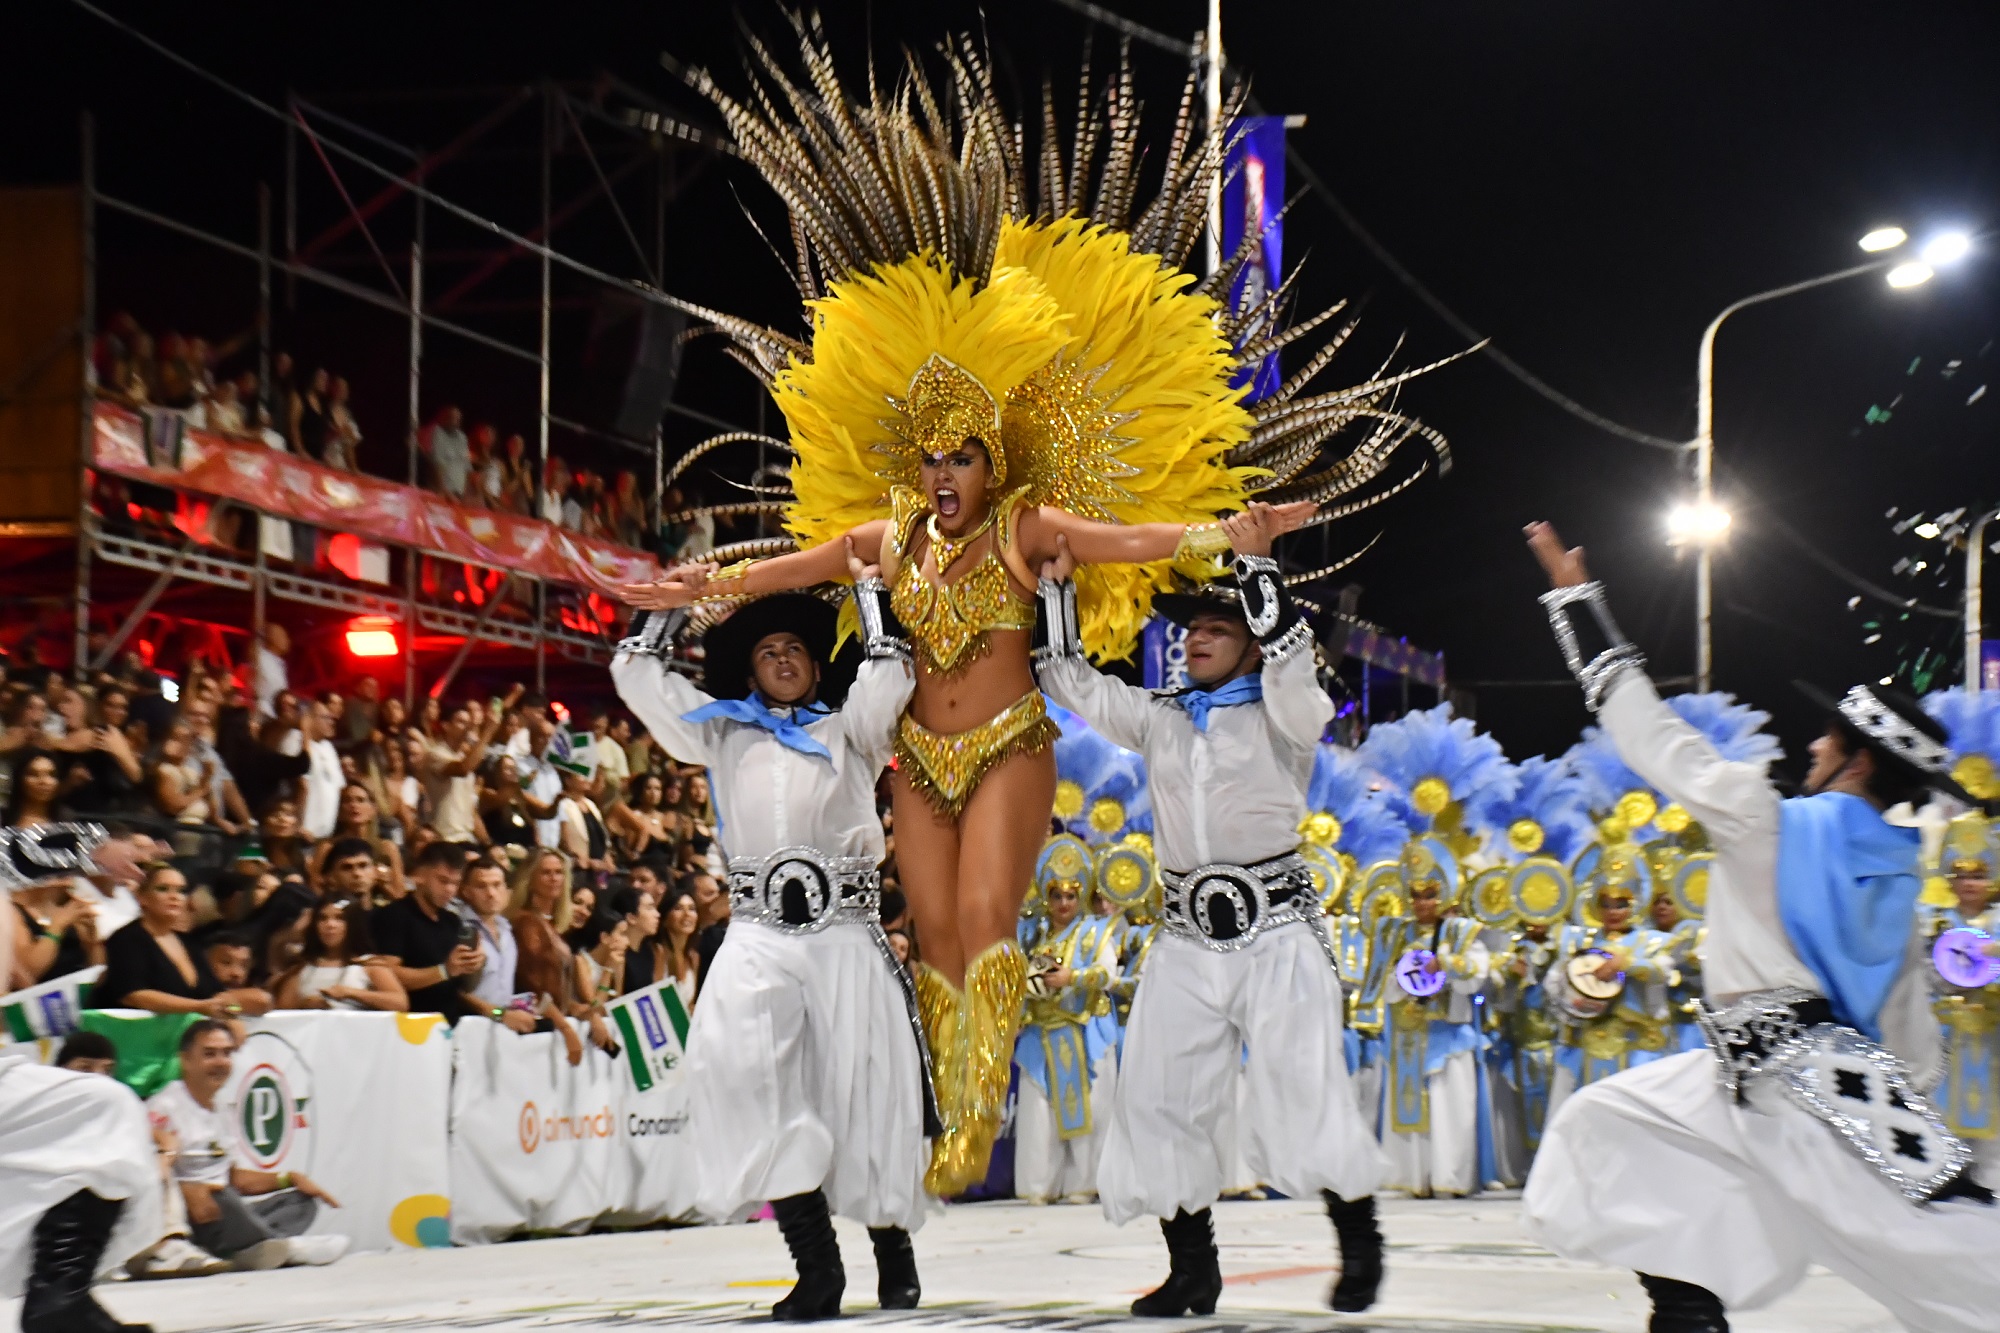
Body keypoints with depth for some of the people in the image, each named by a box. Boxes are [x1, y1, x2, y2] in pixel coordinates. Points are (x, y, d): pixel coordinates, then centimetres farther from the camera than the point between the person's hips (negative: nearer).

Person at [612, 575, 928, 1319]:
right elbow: (636, 674, 21)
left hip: (846, 932, -1)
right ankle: (816, 1264, -20)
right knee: (733, 1062, -22)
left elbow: (888, 677, 1)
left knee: (865, 1090, -5)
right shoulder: (723, 733, 23)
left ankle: (892, 1248, 18)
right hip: (758, 934, 1)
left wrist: (868, 591, 12)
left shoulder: (850, 731, 18)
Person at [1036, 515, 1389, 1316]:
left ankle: (1359, 1245, 5)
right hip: (1187, 940, 5)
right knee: (1159, 1101, 0)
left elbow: (1289, 652, -17)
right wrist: (1058, 587, 6)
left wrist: (1256, 563, -18)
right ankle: (1193, 1269, 9)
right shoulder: (1159, 721, 15)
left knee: (1302, 1093, -12)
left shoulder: (1284, 718, 2)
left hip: (1276, 929, -5)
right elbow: (1072, 681, 14)